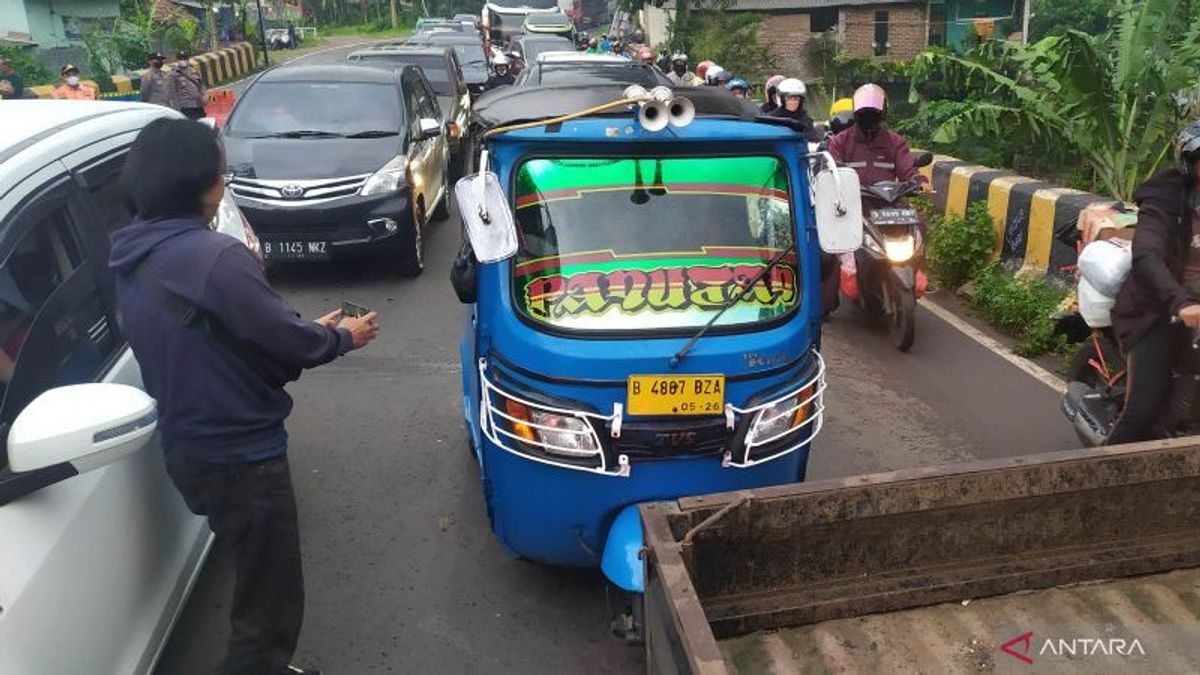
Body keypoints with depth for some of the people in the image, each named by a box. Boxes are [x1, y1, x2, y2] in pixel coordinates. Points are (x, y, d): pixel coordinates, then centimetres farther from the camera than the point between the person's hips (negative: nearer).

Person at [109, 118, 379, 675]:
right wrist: (341, 337, 2)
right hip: (239, 457, -10)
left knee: (256, 586, 29)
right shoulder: (215, 258, -25)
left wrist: (310, 331, 9)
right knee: (270, 603, 5)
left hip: (187, 451, 10)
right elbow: (288, 342, -19)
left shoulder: (132, 261, 4)